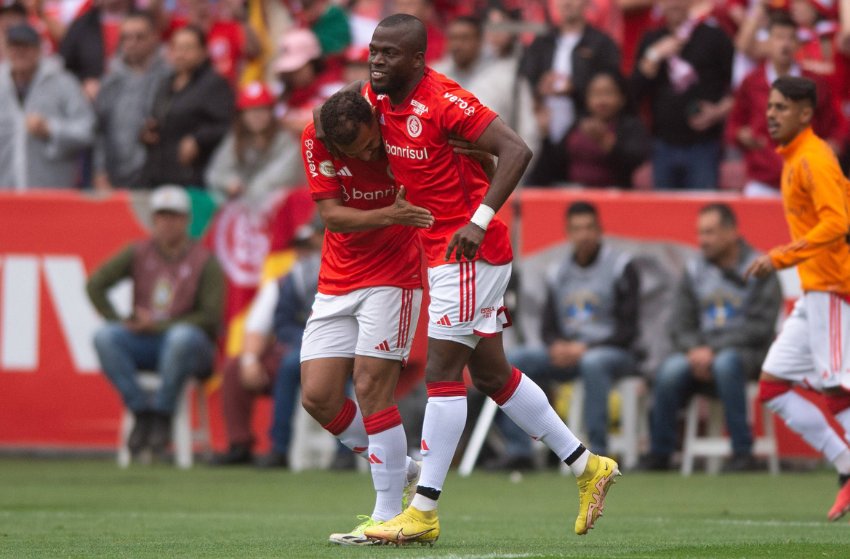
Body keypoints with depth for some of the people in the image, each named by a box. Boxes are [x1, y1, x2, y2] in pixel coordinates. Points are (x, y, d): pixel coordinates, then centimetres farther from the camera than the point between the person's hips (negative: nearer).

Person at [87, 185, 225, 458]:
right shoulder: (138, 253, 8)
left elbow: (210, 317, -9)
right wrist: (117, 322, -6)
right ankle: (142, 412, -22)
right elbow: (95, 285, 7)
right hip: (143, 344, 3)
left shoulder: (204, 262, -1)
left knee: (182, 336, -38)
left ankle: (162, 414, -25)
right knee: (105, 336, -24)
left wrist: (158, 326, -15)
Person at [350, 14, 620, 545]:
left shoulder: (444, 100, -20)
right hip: (440, 249, 9)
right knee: (491, 374, 14)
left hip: (469, 249, -9)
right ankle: (586, 465, 24)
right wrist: (369, 126, 6)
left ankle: (424, 511, -7)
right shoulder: (379, 97, 4)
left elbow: (517, 150, -25)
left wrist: (480, 221, -30)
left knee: (443, 372, -9)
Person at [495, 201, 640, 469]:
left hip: (612, 352, -5)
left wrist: (585, 348, -19)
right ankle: (518, 450, -19)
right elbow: (548, 328, 15)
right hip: (566, 353, 5)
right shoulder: (558, 273, 13)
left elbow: (627, 331, -9)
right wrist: (556, 346, -10)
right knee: (509, 360, -17)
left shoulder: (621, 267, -3)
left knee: (593, 363, -41)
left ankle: (597, 452, -36)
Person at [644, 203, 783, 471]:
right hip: (702, 352, 4)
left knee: (725, 363, -38)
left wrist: (713, 350, -17)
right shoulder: (694, 270, 12)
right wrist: (695, 349, -12)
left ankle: (743, 453, -33)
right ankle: (659, 454, -18)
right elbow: (679, 325, 10)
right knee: (670, 370, -28)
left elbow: (758, 328, -9)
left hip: (748, 353, -4)